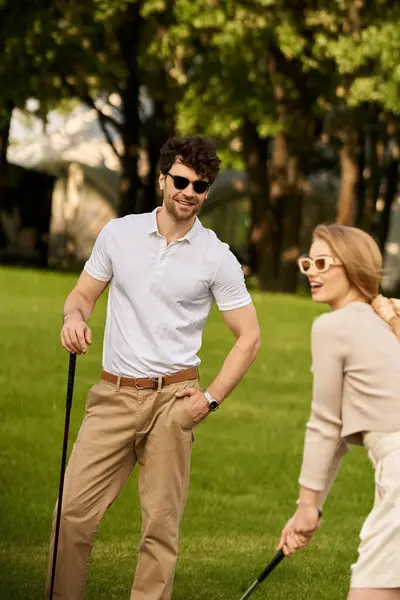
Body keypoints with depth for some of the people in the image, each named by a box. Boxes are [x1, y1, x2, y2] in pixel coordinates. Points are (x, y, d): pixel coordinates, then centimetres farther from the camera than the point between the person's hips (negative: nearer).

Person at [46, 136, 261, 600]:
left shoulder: (217, 258, 0)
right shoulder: (118, 234, 6)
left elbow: (248, 337, 4)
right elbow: (83, 294, 16)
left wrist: (212, 397, -4)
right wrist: (74, 316, -8)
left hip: (172, 399, -2)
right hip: (113, 395, 2)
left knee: (161, 522, -3)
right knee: (73, 510, -7)